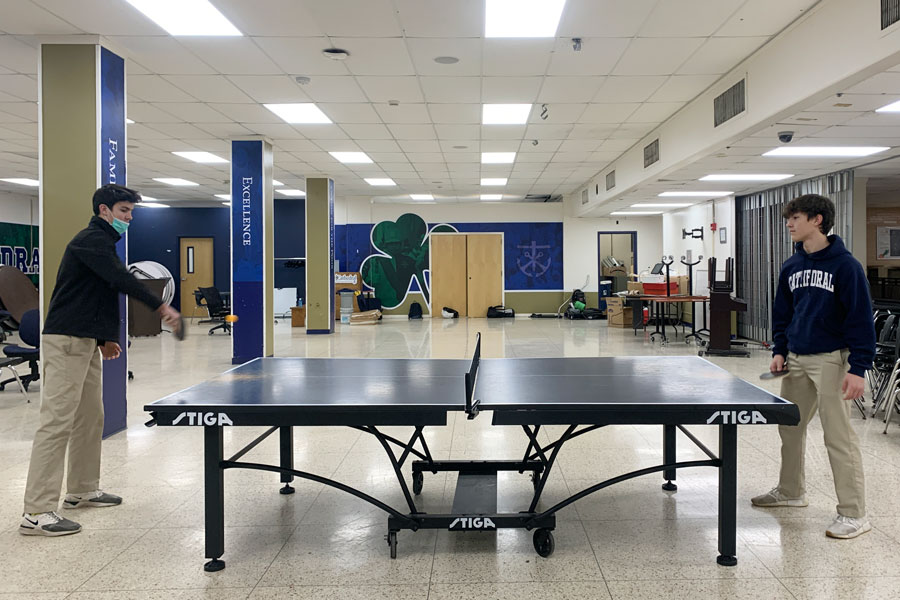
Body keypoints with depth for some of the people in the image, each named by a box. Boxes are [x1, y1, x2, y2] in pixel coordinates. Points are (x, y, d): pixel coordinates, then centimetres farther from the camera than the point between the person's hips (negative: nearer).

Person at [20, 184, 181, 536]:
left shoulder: (101, 242, 21)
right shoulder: (91, 239, -11)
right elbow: (122, 280, -25)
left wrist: (104, 339, 22)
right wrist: (160, 307, -29)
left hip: (84, 342, 11)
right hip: (65, 341, -11)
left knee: (91, 418, 15)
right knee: (57, 422, -11)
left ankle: (82, 490, 26)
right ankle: (37, 513, -9)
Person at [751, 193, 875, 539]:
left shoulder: (845, 265, -11)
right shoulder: (791, 267, 9)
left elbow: (860, 319, -13)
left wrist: (858, 368, -17)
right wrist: (779, 351, 7)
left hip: (831, 360, -7)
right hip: (797, 359, 7)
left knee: (839, 437, -4)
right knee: (790, 428, 15)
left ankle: (854, 514, 5)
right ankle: (790, 491, 33)